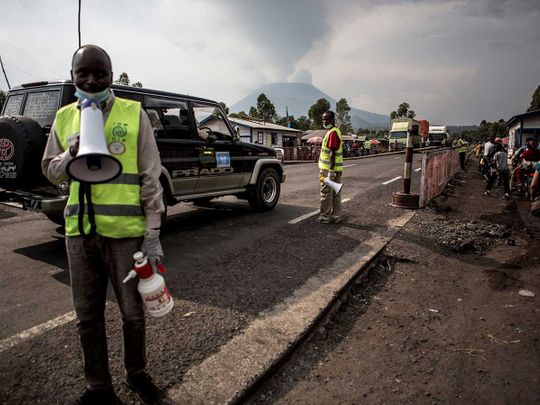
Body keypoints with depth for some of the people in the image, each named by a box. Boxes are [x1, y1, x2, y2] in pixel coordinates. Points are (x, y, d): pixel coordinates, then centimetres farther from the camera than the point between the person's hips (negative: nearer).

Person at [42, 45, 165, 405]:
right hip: (80, 232, 4)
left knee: (133, 312, 11)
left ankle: (137, 373, 36)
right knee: (88, 317, 14)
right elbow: (51, 171, 15)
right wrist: (72, 154, -8)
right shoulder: (64, 117, 10)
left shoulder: (134, 113, -2)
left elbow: (150, 177, -4)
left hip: (125, 231, -3)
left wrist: (153, 233, -9)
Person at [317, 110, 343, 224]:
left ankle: (325, 217, 6)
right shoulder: (336, 131, 18)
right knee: (335, 193, 12)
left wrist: (331, 170, -25)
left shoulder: (332, 133, -15)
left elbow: (332, 153, -22)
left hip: (328, 169, -10)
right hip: (337, 169, 10)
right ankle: (336, 216, 18)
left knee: (326, 193, -1)